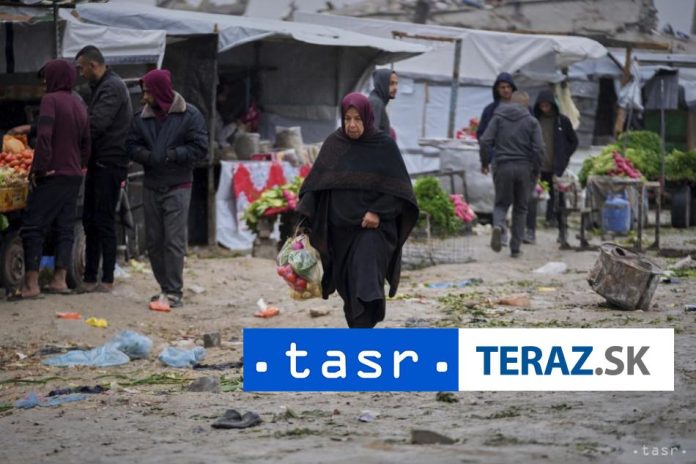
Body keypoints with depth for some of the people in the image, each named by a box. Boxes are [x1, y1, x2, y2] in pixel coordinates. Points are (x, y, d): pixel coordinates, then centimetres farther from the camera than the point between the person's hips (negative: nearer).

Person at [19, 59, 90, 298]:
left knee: (33, 227, -4)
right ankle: (60, 280, 10)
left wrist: (39, 168, -17)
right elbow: (85, 143, 18)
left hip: (53, 174, -8)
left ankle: (31, 283, -8)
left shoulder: (51, 100, -11)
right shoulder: (80, 106, 13)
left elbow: (44, 135, -22)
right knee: (65, 227, 11)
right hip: (74, 176, 8)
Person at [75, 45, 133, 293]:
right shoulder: (101, 87, 18)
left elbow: (95, 125, -22)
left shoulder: (112, 87, -14)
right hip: (99, 163, 10)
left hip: (109, 164, -10)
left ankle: (107, 280, -2)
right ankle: (90, 278, 14)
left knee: (104, 222, -6)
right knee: (90, 221, 10)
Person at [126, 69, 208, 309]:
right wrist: (147, 156, -13)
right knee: (154, 241, 8)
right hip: (151, 187, 5)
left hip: (177, 187, -5)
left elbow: (200, 149, -9)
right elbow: (132, 145, 6)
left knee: (174, 241, -8)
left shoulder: (189, 115, -6)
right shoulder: (141, 117, 8)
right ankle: (166, 288, 17)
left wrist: (171, 155, -16)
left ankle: (174, 293, -6)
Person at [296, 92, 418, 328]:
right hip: (341, 230, 4)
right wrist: (304, 218, -7)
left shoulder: (385, 145, -5)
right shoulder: (333, 144, 3)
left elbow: (398, 188, -5)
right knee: (348, 286, 11)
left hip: (373, 227, -4)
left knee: (366, 284, -20)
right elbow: (315, 184, 4)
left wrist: (378, 212, -18)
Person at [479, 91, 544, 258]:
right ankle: (515, 248, 10)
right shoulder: (531, 121, 2)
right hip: (524, 168, 0)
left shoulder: (498, 117, 4)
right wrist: (535, 171, 5)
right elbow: (539, 149, -6)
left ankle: (498, 225, -23)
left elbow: (485, 141, -5)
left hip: (502, 166, 0)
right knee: (520, 208, 12)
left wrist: (484, 162, 8)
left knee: (501, 203, 11)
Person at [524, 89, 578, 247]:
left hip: (556, 169, 0)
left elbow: (574, 141, 10)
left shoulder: (562, 121, 1)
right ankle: (530, 231, -8)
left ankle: (562, 232, 21)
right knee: (531, 198, -11)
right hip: (538, 168, 1)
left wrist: (564, 158, -1)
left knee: (559, 200, 8)